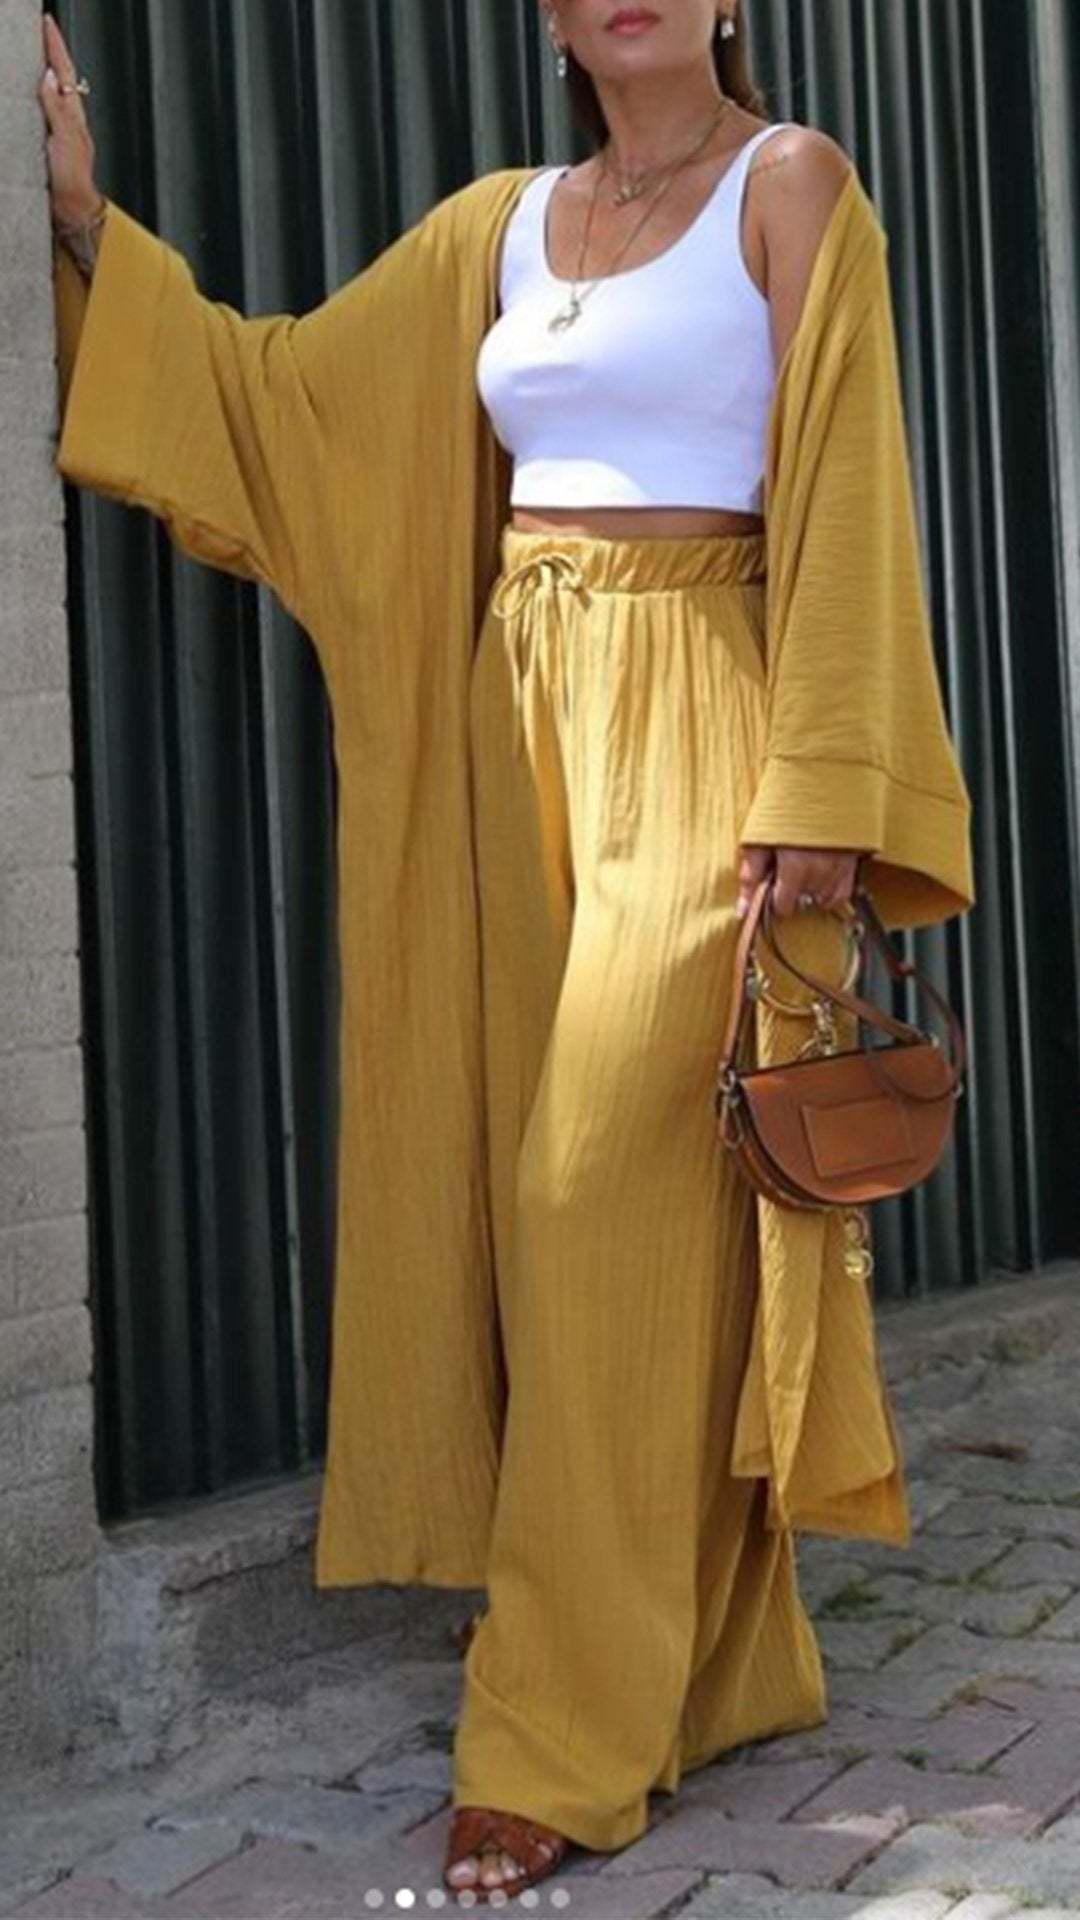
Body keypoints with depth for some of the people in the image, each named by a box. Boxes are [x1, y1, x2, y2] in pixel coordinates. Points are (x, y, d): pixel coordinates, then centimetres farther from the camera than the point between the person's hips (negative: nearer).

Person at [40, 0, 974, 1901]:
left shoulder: (791, 183, 1)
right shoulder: (498, 224, 16)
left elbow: (842, 495, -7)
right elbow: (276, 395, 16)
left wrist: (817, 791, -15)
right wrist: (87, 221, 9)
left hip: (692, 733, -6)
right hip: (521, 724, 6)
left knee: (614, 1190, -10)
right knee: (547, 1188, 5)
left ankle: (566, 1737, -2)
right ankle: (716, 1665, 19)